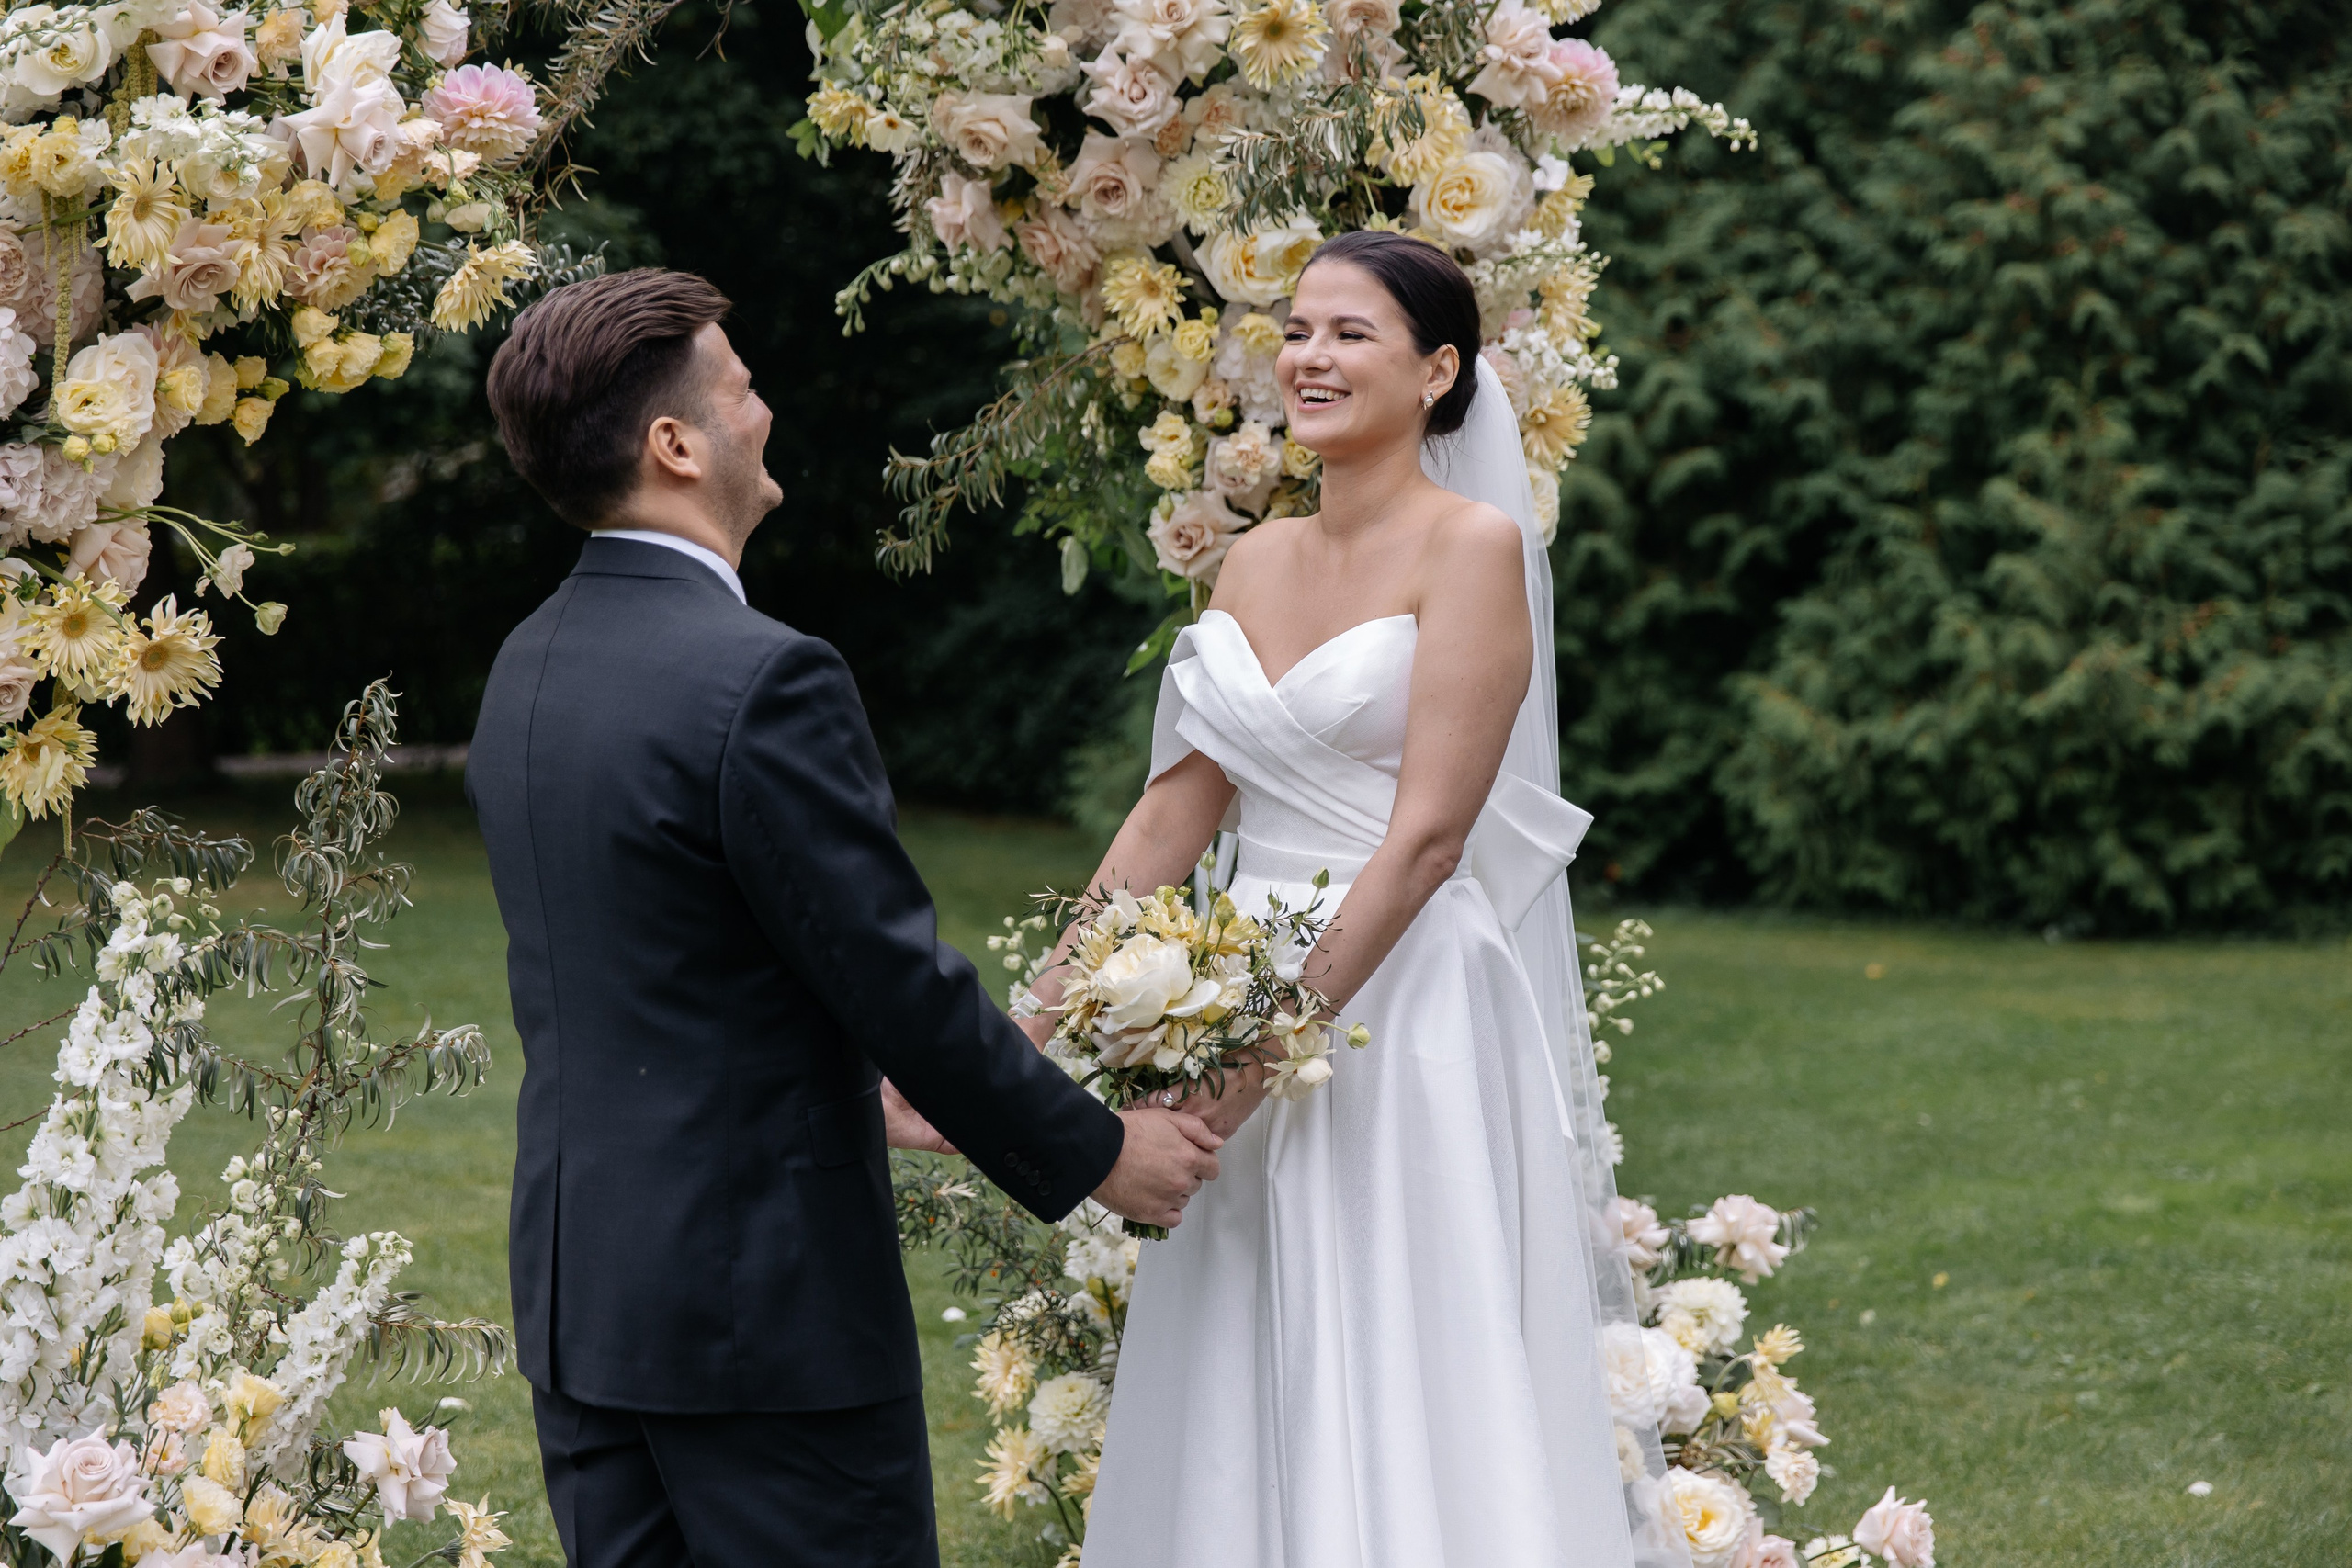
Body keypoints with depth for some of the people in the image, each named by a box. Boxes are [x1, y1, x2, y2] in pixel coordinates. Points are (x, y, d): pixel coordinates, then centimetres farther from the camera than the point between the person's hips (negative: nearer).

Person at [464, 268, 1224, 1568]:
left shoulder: (529, 667, 8)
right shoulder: (763, 681, -19)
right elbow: (898, 975, -16)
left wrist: (851, 1083, 26)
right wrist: (1095, 1154, -3)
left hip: (579, 1289, 8)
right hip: (764, 1299, -8)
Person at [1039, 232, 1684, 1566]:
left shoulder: (1474, 545, -8)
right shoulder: (1258, 560, 13)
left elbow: (1426, 834, -15)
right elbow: (1175, 813, 11)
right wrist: (1037, 1021, 4)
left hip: (1404, 999, -7)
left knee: (1406, 1412, -4)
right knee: (1238, 1427, 10)